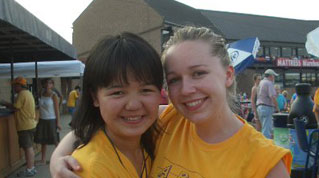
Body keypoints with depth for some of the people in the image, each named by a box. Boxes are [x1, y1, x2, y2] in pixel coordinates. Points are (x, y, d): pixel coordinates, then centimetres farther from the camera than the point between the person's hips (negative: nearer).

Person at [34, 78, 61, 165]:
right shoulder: (42, 94, 6)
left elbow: (57, 109, -9)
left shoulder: (54, 95, -8)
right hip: (42, 120, 5)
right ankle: (43, 160, 19)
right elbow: (41, 107, 13)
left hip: (51, 120, -5)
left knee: (55, 141, 0)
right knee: (43, 141, 10)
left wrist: (58, 122, -13)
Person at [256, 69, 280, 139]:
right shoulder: (269, 83, -10)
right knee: (267, 129, -8)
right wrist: (277, 107, -10)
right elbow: (272, 97, -19)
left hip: (259, 106, 9)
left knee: (265, 128, 15)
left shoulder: (261, 82, 18)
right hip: (267, 107, -9)